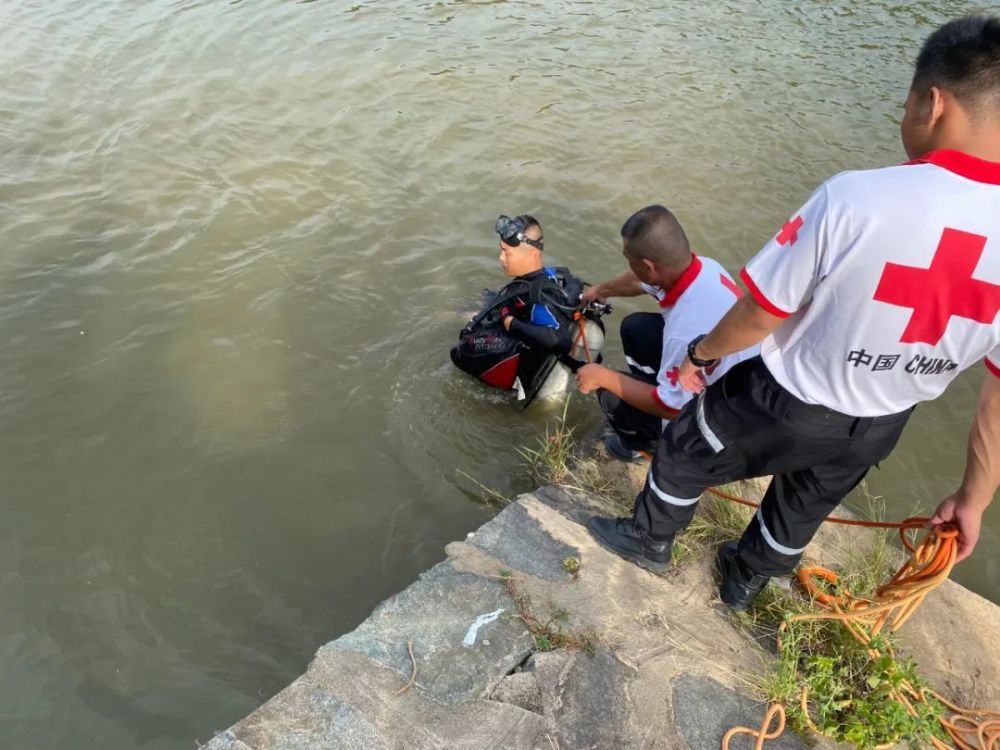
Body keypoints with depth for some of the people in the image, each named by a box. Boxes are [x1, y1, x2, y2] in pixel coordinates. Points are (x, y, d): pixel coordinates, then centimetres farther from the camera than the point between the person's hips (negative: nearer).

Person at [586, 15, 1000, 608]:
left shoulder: (857, 197, -30)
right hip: (875, 430, 5)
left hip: (783, 402, -4)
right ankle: (746, 578, 58)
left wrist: (702, 352, 1)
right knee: (803, 510, 31)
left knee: (684, 455, 25)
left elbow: (762, 314, -20)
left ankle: (649, 539, 50)